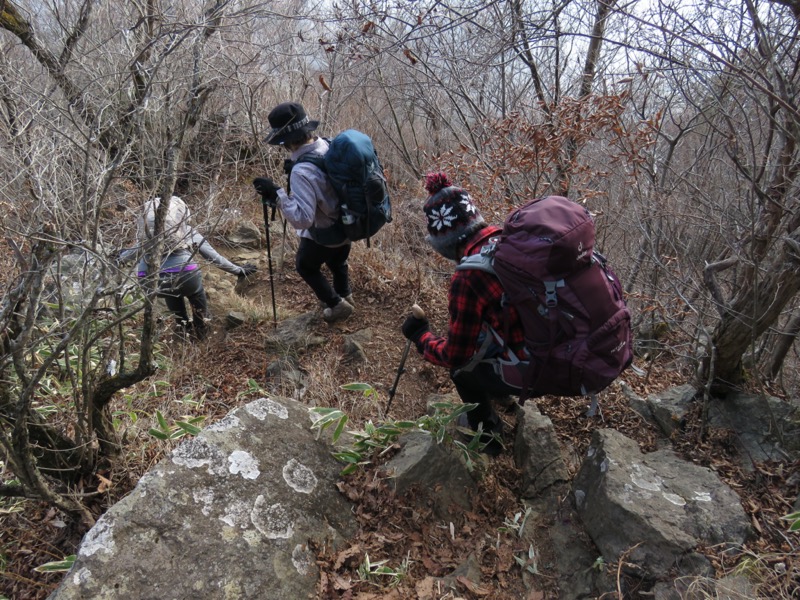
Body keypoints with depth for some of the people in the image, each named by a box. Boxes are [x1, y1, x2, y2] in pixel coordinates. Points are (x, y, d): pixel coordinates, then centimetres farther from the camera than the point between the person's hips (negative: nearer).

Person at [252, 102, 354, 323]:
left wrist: (277, 193, -35)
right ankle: (344, 296, 57)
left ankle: (336, 304, 29)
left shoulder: (302, 171, -38)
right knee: (337, 261, 33)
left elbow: (302, 218, -39)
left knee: (305, 266, 22)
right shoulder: (329, 146, -13)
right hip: (346, 225, 7)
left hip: (322, 234, -7)